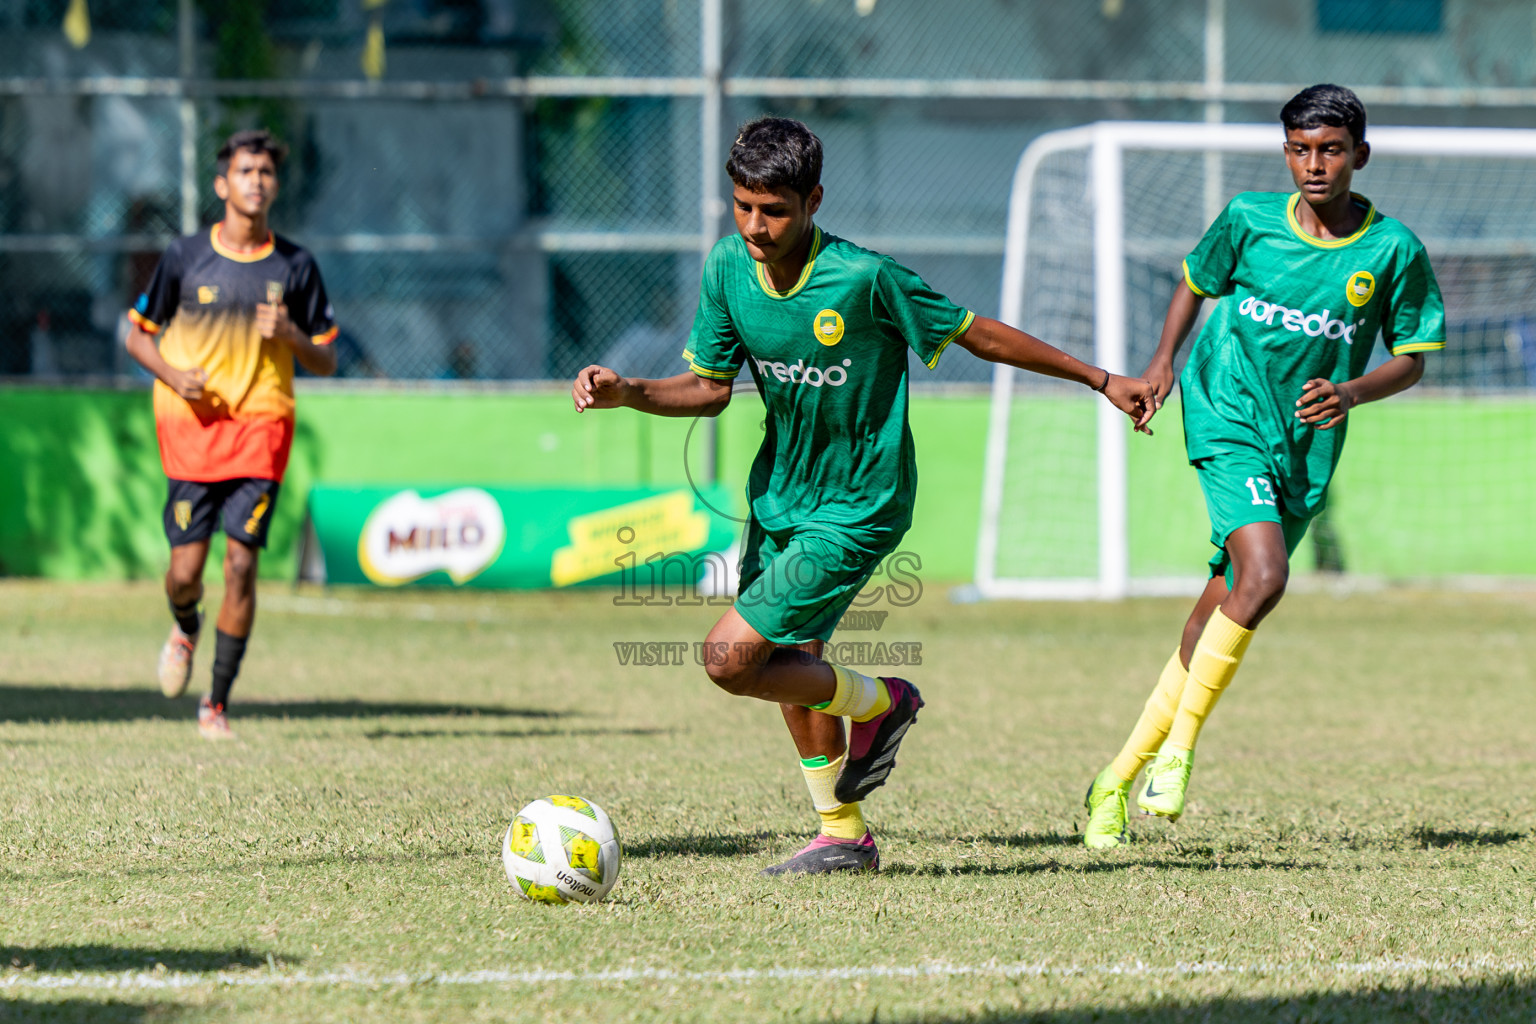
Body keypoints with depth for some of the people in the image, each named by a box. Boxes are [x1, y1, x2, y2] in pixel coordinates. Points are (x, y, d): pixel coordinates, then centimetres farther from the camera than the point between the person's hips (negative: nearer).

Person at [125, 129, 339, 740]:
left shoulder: (296, 266, 4)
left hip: (263, 422, 0)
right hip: (192, 424, 0)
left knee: (241, 565, -8)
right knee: (186, 567, -4)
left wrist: (292, 336, -12)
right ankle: (185, 629, 34)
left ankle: (216, 705, 2)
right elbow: (138, 334, 11)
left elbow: (325, 363, 9)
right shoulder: (185, 257, 2)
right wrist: (173, 374, -9)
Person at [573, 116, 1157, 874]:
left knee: (730, 657, -15)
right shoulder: (728, 268, -8)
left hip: (857, 509, -6)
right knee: (791, 663, 14)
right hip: (779, 493, 6)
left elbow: (976, 334, -12)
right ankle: (843, 835, 32)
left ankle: (876, 703, 10)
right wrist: (626, 393, -16)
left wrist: (1101, 380, -4)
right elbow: (710, 387, 2)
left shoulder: (863, 278, -24)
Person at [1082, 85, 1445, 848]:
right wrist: (1163, 361, 3)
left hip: (1306, 453, 2)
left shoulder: (1394, 251, -2)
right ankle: (1177, 746, -11)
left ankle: (1121, 776, 16)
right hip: (1230, 419, -2)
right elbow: (1195, 283, 17)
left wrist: (1353, 392, -13)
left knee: (1224, 610, 5)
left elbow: (1411, 359, 5)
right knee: (1263, 577, -25)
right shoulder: (1249, 220, -2)